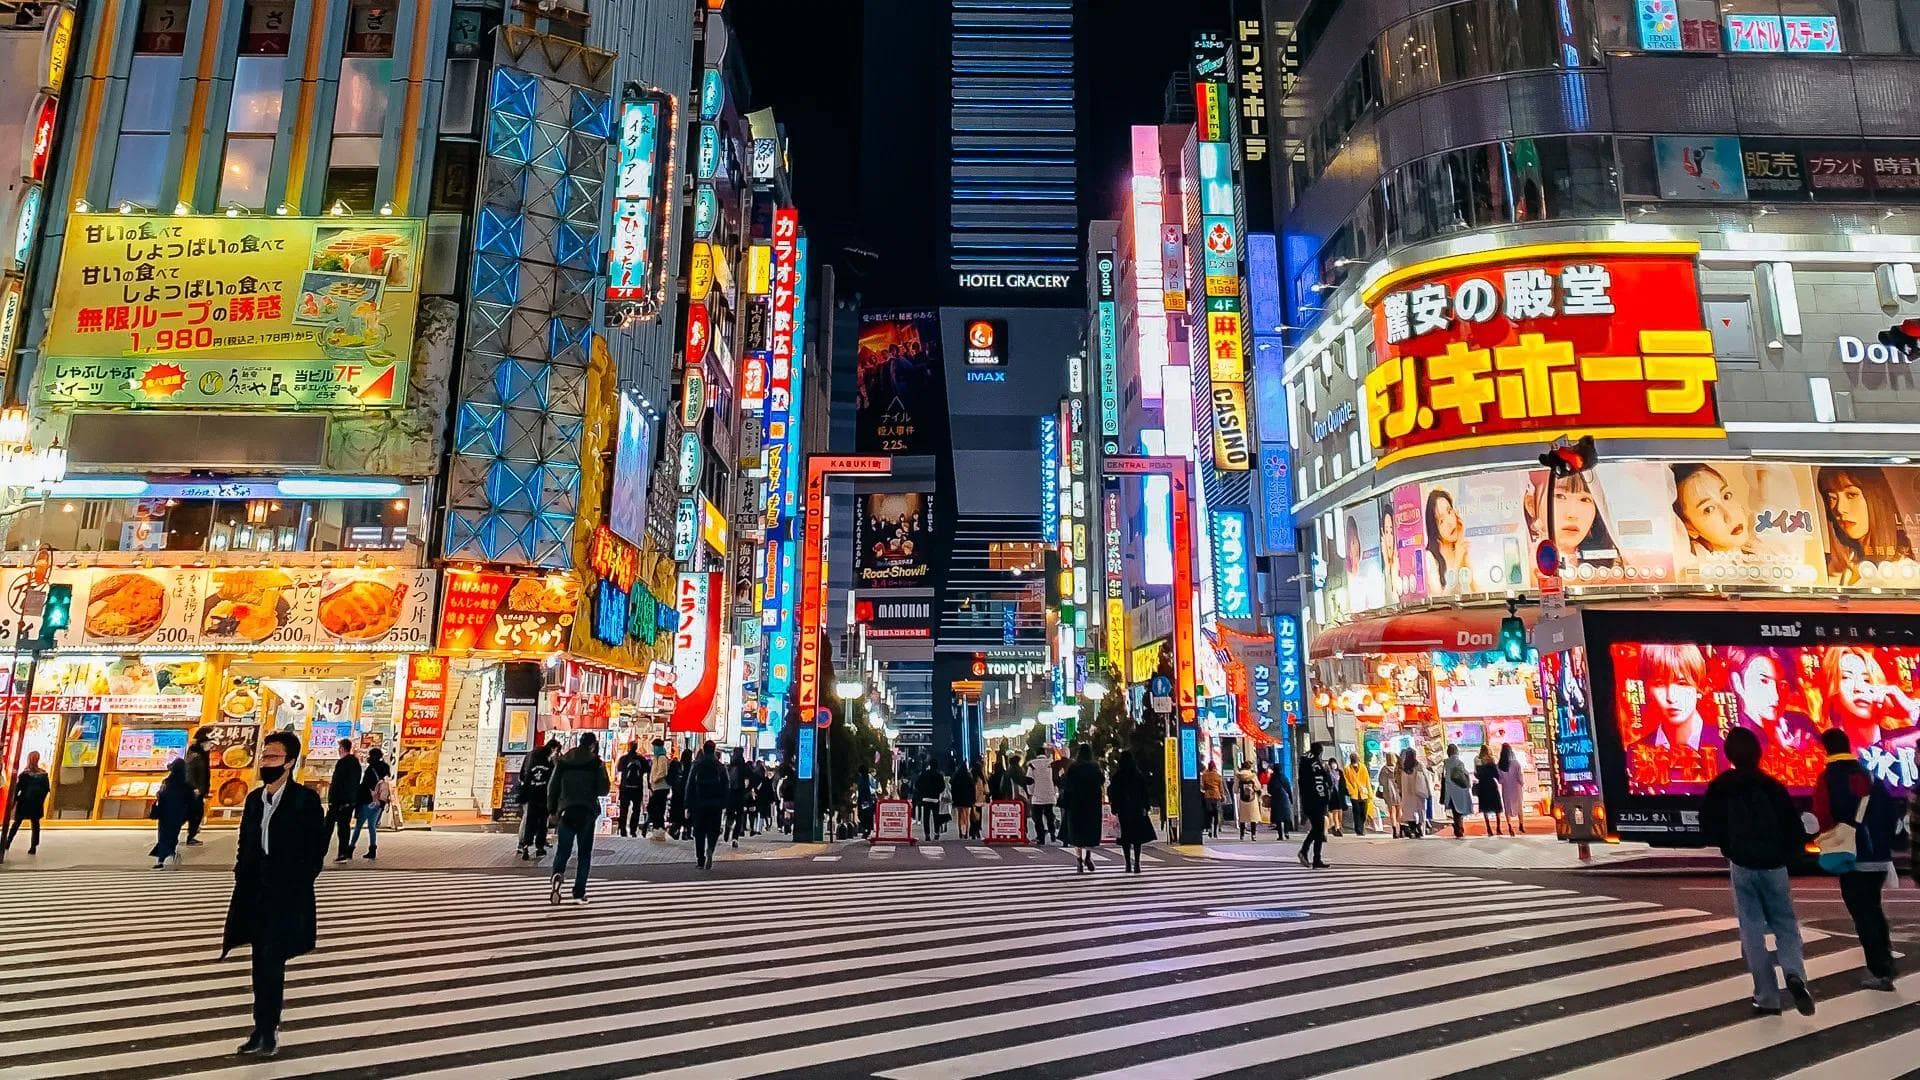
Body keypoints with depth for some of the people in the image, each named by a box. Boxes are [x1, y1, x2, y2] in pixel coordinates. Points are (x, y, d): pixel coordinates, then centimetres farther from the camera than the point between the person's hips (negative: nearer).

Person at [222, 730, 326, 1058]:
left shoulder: (305, 799, -12)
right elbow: (245, 845, 15)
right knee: (261, 965, 13)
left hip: (287, 896, -6)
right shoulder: (254, 798, 7)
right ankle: (262, 1029, 23)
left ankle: (267, 1030, 7)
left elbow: (316, 849, -10)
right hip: (255, 894, 6)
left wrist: (295, 885, -11)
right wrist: (242, 877, 5)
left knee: (272, 964, -5)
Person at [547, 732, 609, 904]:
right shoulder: (596, 762, -5)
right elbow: (603, 790, -5)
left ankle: (557, 875, -23)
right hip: (587, 812, -2)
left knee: (562, 851, 7)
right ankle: (579, 893, 3)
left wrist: (552, 809, 14)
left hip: (566, 811, 2)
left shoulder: (563, 760, 5)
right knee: (585, 854, 6)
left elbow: (553, 786, 7)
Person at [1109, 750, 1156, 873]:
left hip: (1123, 811, -1)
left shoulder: (1117, 777, -5)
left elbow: (1113, 794, -4)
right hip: (1138, 810, 1)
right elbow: (1145, 793, 0)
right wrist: (1147, 807, 7)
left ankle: (1128, 864, 4)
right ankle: (1136, 864, -5)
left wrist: (1115, 810, 2)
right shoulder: (1139, 775, -2)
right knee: (1138, 837, 4)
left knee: (1125, 837, 6)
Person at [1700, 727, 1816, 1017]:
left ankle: (1767, 998, 3)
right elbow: (1796, 830, -4)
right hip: (1774, 866, 1)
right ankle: (1795, 975, -12)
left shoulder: (1719, 787, -4)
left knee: (1752, 931, 4)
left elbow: (1709, 829, 0)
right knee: (1785, 924, 14)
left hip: (1741, 867, -1)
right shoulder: (1773, 786, -5)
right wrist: (1786, 857, 14)